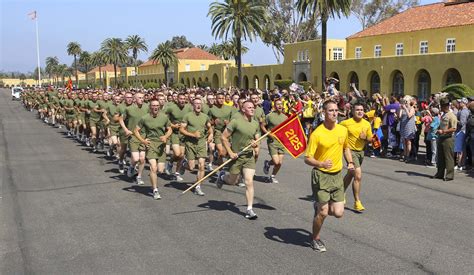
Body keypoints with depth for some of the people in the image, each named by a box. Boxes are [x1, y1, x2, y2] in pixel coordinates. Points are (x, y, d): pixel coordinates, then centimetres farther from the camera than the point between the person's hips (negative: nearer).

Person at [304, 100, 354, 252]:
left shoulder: (343, 130, 2)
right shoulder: (317, 134, -15)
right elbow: (307, 159, -14)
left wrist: (350, 162, 8)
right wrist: (321, 164, -32)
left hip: (337, 175, 5)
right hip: (321, 175, -5)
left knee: (338, 213, 0)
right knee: (323, 213, -3)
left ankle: (319, 206, 32)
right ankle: (316, 239, 23)